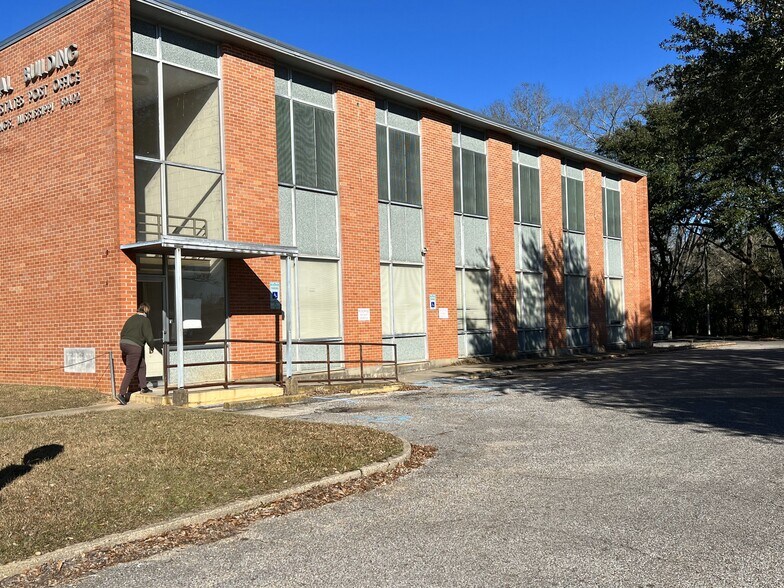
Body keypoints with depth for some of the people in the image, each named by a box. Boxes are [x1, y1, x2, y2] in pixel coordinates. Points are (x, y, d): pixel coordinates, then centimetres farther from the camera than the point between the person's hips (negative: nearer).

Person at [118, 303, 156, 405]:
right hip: (134, 346, -8)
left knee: (142, 366, 21)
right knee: (130, 371, -4)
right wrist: (151, 347, 8)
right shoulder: (145, 320, -4)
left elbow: (122, 333, 19)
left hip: (123, 343, 8)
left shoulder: (131, 319, 17)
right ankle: (122, 394, -8)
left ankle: (144, 387, 24)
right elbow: (148, 336, -8)